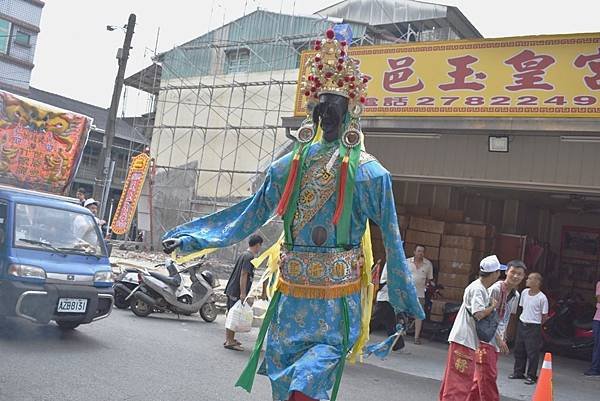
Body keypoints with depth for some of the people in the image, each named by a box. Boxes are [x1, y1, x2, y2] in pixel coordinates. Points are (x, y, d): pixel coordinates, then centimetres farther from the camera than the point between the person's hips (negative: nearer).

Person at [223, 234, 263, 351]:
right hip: (238, 292, -10)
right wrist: (243, 293, -22)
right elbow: (243, 275, -21)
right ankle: (230, 341, -1)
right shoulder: (249, 257, -15)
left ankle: (229, 339, 25)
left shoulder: (244, 254, 14)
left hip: (232, 289, 10)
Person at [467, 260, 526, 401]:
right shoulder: (495, 289, -16)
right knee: (488, 376, -6)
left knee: (481, 376, 14)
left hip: (497, 340, 8)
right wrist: (499, 339, -16)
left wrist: (503, 336, 11)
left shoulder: (516, 295, 9)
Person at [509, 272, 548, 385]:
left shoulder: (542, 298, -15)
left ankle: (531, 376, 8)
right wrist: (525, 318, 12)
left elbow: (545, 316, -7)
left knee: (532, 352, -2)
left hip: (534, 327, -6)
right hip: (522, 324, 7)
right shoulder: (524, 292, 2)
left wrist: (536, 324, 1)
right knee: (519, 350, 13)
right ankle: (518, 372, 26)